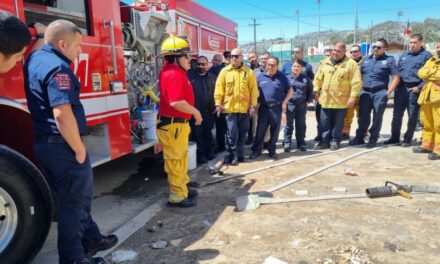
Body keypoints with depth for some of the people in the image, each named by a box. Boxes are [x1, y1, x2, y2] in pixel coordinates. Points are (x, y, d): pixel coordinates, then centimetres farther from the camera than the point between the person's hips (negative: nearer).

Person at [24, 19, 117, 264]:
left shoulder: (35, 58, 9)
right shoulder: (58, 68, -21)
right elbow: (62, 115, -28)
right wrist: (79, 149, -19)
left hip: (43, 142, 10)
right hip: (62, 146, -10)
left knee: (77, 196, 21)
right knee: (74, 202, 5)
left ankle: (91, 239, 36)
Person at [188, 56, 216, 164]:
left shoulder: (213, 78, 8)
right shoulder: (190, 76, -5)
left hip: (209, 111, 3)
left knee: (208, 133, 16)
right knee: (197, 134, 4)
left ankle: (210, 152, 29)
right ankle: (200, 155, 16)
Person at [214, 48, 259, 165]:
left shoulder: (248, 72, 3)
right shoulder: (225, 71, 1)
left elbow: (254, 89, 3)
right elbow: (219, 88, 0)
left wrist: (253, 105, -1)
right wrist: (218, 103, -6)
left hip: (244, 108, 2)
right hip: (229, 107, -1)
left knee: (242, 133, 11)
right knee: (232, 133, -1)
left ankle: (240, 154, 25)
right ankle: (233, 155, 12)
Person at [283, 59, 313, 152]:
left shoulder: (305, 78, 2)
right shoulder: (287, 78, -2)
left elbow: (310, 90, 11)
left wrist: (309, 99, 6)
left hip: (302, 105, 2)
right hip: (290, 104, -1)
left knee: (301, 125, 11)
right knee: (289, 124, 4)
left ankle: (301, 143, 21)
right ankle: (287, 143, 12)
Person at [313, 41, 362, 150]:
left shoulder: (351, 64, -6)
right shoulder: (325, 62, 9)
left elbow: (356, 82, -9)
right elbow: (318, 78, 15)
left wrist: (352, 97, -13)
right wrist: (316, 90, 10)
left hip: (341, 100, -4)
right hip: (326, 99, 4)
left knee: (338, 123, 9)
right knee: (325, 122, 9)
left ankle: (335, 141, 22)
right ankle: (325, 141, 20)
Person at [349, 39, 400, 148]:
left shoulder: (389, 60, 1)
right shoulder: (366, 59, 13)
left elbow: (396, 78, -2)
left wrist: (387, 92, -9)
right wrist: (361, 88, 4)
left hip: (380, 93, -3)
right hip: (365, 92, 3)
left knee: (377, 117, 3)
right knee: (363, 116, 5)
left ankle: (373, 139, 13)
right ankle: (359, 137, 15)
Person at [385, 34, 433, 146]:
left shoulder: (427, 56, 0)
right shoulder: (404, 55, 17)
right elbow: (397, 71, 20)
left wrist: (419, 87, -14)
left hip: (414, 89, -5)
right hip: (401, 88, 5)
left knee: (412, 116, 2)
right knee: (397, 114, 7)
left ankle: (408, 139, 12)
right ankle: (395, 137, 17)